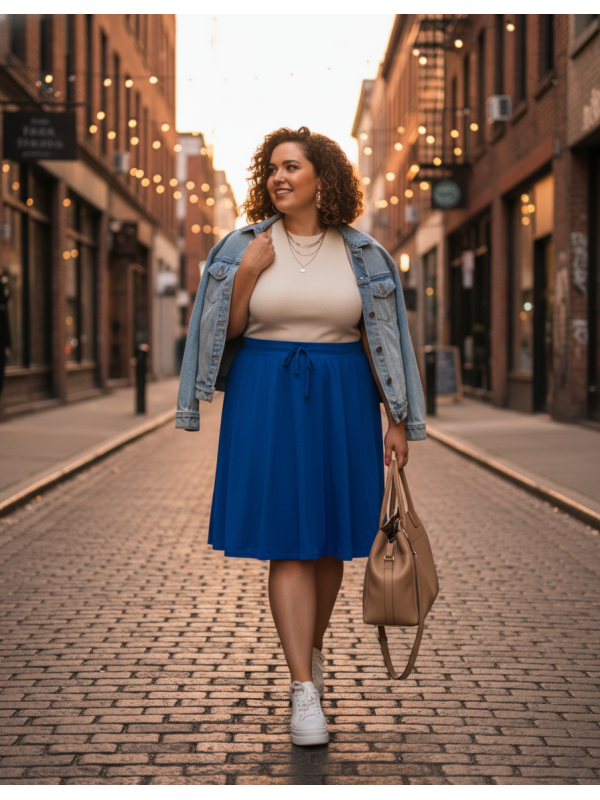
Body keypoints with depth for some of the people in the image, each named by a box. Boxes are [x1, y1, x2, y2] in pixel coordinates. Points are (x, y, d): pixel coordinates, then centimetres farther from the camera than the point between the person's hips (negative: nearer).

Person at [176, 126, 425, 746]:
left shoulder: (361, 253, 4)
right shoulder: (245, 246, 2)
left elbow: (380, 340, 4)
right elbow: (225, 332, 3)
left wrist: (398, 418, 0)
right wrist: (246, 273, -9)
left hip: (340, 399, 2)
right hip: (267, 398, -1)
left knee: (329, 540, 9)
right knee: (287, 540, -6)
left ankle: (311, 647, 33)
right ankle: (303, 689, -6)